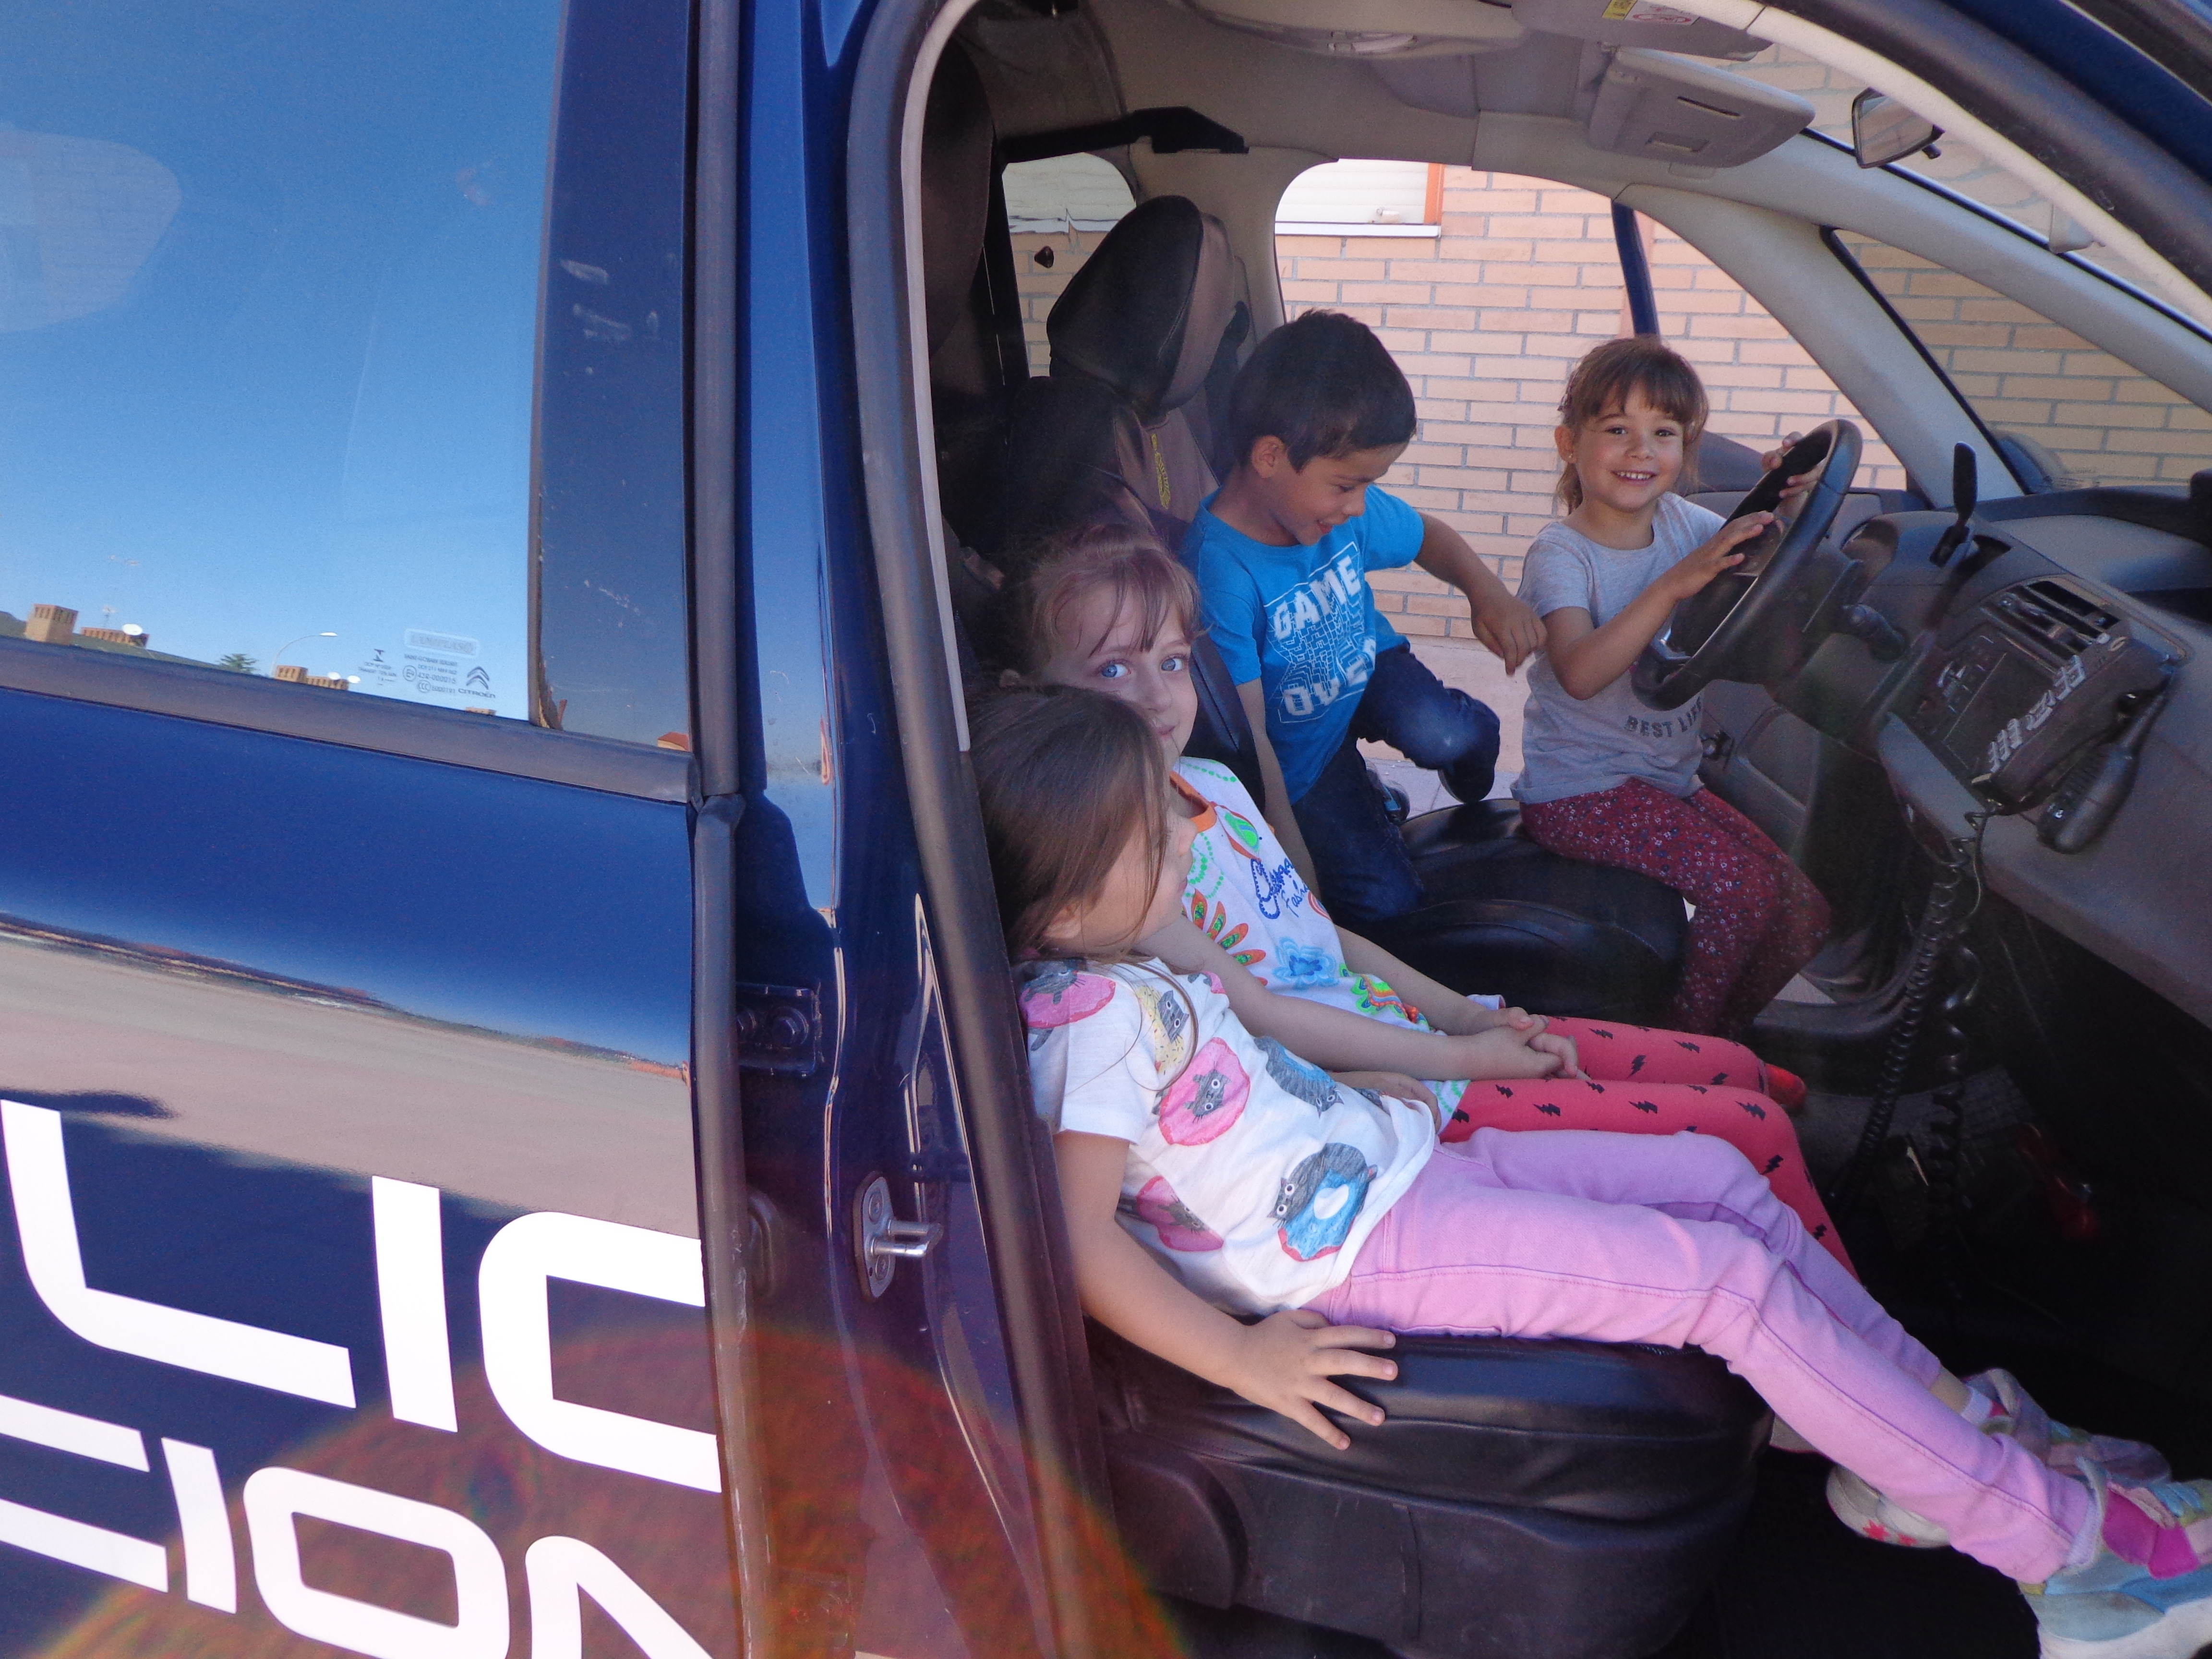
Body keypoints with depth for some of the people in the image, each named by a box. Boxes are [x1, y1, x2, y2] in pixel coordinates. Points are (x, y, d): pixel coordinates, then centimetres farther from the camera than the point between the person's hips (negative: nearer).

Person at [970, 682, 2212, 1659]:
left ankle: (1949, 1415, 19)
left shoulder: (1135, 977, 9)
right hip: (1367, 1251, -11)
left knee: (1720, 1175, 8)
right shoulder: (1098, 1021, -22)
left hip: (1394, 1165, 11)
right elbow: (1082, 1235, -28)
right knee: (1729, 1277, -14)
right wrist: (1244, 1362, -28)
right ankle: (2054, 1535, -2)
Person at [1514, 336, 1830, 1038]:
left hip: (1671, 780, 7)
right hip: (1581, 790, -7)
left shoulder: (1683, 522, 5)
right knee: (1742, 883, -23)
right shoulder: (1560, 553, -15)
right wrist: (1675, 583, -40)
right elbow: (1580, 673, -32)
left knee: (1804, 912, -4)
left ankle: (1728, 1036, 17)